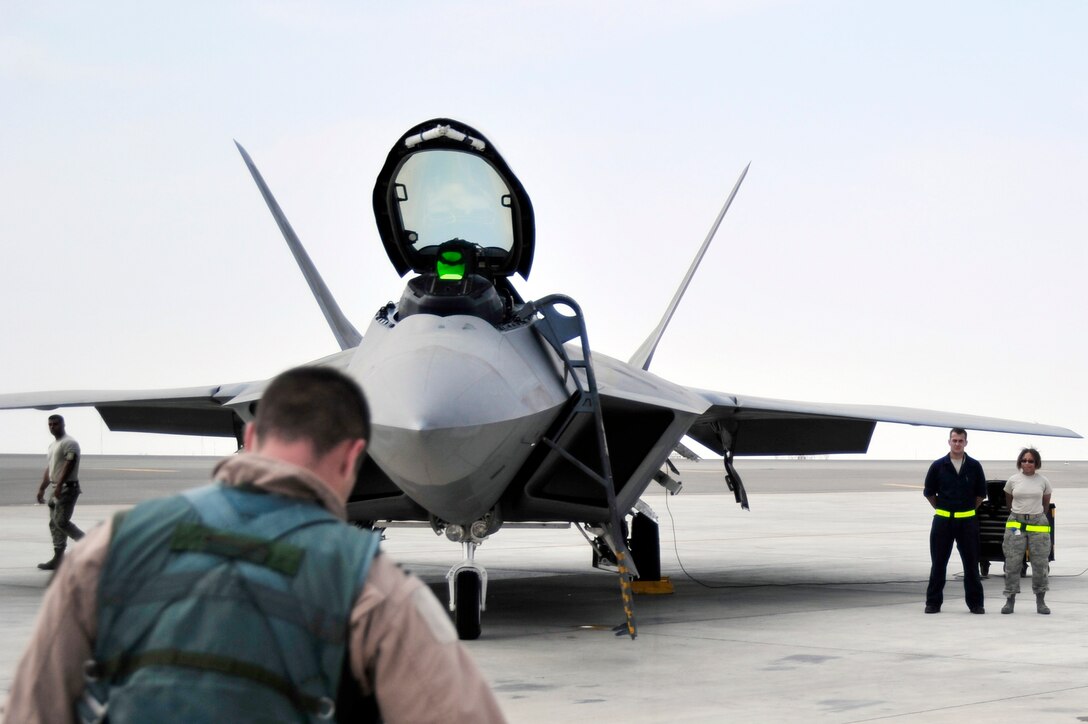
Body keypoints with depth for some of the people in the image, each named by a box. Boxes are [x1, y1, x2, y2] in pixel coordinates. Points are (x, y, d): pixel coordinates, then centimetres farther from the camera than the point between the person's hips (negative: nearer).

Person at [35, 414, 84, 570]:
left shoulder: (69, 443, -11)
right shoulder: (52, 445, 19)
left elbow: (69, 465, -21)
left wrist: (59, 486, -28)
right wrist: (42, 489, 20)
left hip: (68, 488, -10)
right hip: (57, 489, 10)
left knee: (61, 521, -16)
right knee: (54, 523, 6)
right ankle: (58, 559, 8)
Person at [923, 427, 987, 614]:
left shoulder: (974, 466, 3)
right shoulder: (938, 466, 1)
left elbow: (981, 493, 12)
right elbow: (929, 492, 9)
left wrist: (969, 510, 9)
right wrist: (941, 508, 8)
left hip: (967, 520, 0)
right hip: (942, 520, 0)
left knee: (971, 563, 3)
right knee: (938, 563, 3)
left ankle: (975, 602, 10)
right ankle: (933, 602, 9)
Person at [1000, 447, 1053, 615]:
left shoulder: (1043, 481, 2)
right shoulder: (1013, 480, 2)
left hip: (1038, 524, 0)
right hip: (1016, 524, 0)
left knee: (1040, 563, 1)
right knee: (1012, 563, -2)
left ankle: (1040, 601, 11)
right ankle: (1010, 600, 3)